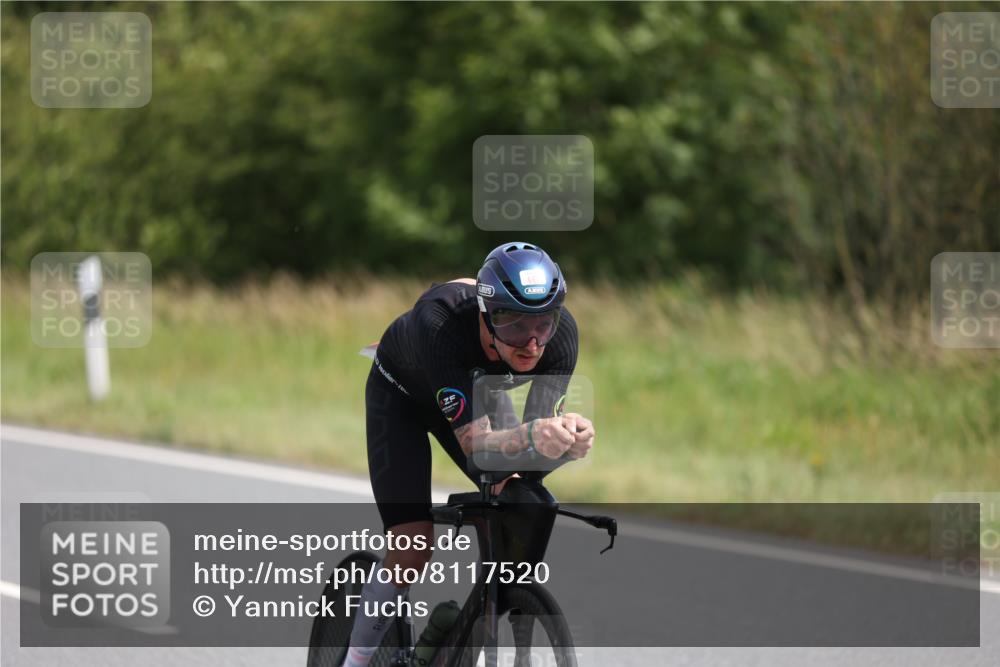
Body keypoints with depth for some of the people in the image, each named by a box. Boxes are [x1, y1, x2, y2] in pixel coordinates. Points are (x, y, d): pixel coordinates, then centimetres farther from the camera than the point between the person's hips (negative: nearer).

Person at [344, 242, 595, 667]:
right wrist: (530, 436, -67)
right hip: (402, 394, -4)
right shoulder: (441, 322, -44)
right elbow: (475, 444, -46)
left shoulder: (561, 332, -33)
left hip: (476, 390, 4)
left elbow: (538, 435, -33)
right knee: (412, 552, -17)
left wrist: (568, 438, -56)